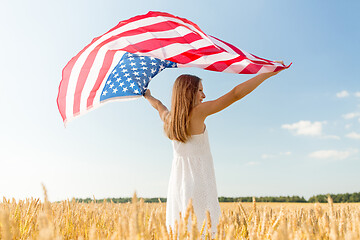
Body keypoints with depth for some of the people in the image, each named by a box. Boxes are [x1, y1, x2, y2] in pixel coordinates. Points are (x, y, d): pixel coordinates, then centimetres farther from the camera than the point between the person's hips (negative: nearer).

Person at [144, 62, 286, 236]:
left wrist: (148, 97, 54)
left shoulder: (168, 118, 6)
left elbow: (158, 105, 31)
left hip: (177, 181, 7)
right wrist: (269, 72, -12)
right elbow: (236, 94, -15)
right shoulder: (197, 112, -12)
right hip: (199, 181, -7)